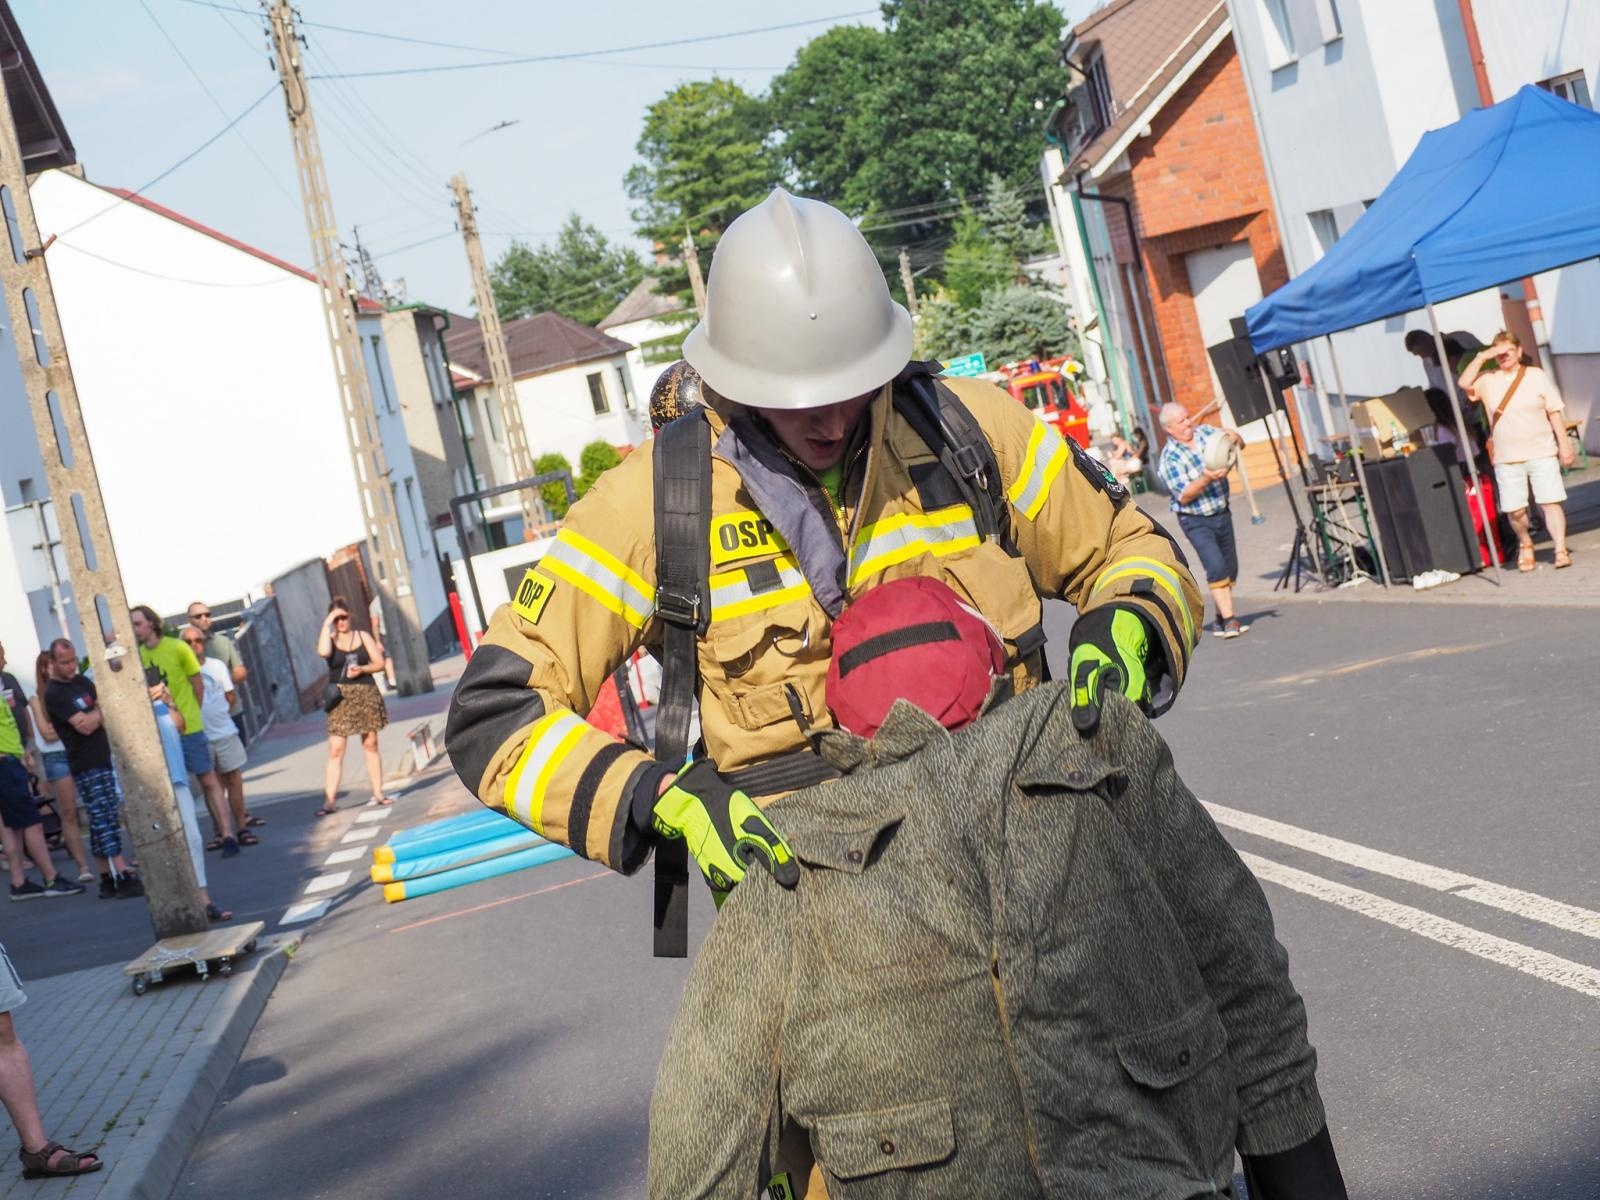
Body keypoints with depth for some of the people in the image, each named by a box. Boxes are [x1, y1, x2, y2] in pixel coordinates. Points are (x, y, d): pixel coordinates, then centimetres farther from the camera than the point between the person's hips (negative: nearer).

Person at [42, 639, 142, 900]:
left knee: (102, 822, 9)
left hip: (105, 759, 7)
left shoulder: (83, 682, 14)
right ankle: (123, 878, -13)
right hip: (86, 766, -7)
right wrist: (99, 714, 1)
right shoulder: (54, 694, -10)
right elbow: (84, 725, -16)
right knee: (105, 822, -10)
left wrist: (93, 717, -3)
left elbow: (100, 718, 17)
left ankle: (108, 880, 12)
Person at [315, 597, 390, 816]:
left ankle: (378, 793, 15)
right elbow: (323, 652, -23)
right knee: (336, 750, -7)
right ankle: (330, 800, -9)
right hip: (341, 697, -2)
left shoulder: (363, 636, 6)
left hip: (366, 694, 2)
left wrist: (362, 669, -15)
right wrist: (326, 624, -17)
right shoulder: (329, 639, 1)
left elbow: (379, 663, 3)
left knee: (370, 745, 8)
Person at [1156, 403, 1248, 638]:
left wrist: (1234, 437, -12)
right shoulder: (1169, 459, -17)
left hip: (1221, 513, 6)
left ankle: (1222, 619, 23)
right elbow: (1184, 495, -19)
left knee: (1230, 568, 11)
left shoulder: (1205, 432, 0)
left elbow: (1239, 444, 12)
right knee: (1216, 567, -19)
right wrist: (1205, 479, -34)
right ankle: (1229, 619, -16)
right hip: (1195, 520, -6)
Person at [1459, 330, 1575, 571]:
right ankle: (1525, 544, 27)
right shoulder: (1488, 381, 5)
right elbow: (1465, 383, -14)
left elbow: (1555, 412, 5)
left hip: (1542, 453, -1)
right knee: (1515, 509, 1)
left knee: (1550, 502, -6)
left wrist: (1564, 444, 1)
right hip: (1507, 458, 1)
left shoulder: (1537, 376, 5)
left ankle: (1561, 550, -4)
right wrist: (1481, 357, -14)